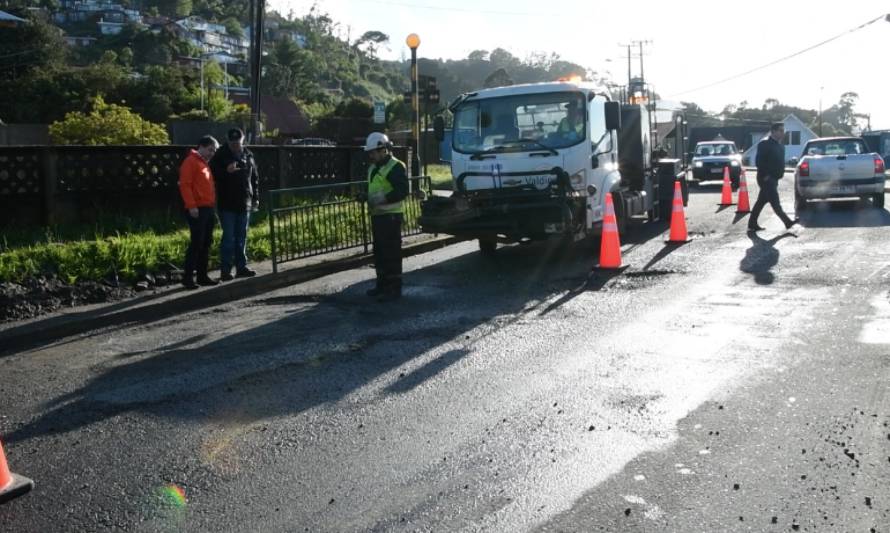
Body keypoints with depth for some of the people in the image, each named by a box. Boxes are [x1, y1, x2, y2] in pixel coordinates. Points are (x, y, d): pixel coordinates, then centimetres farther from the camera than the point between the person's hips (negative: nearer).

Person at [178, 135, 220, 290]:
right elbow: (185, 185, -16)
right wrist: (191, 206, -21)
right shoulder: (190, 162, -8)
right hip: (197, 209, -9)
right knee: (196, 243, -10)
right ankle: (188, 277, -5)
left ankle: (202, 276, 15)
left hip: (208, 209, 9)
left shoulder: (204, 163, 21)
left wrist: (213, 204, 17)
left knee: (206, 243, 10)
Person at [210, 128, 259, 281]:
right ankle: (225, 270, -1)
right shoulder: (221, 155, -4)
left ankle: (241, 267, 18)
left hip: (244, 203, 5)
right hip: (227, 204, -5)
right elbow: (213, 174, -8)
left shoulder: (248, 155, 9)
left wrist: (255, 198, 13)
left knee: (241, 238, 11)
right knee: (228, 238, -6)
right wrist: (226, 171, -24)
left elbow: (254, 178, 16)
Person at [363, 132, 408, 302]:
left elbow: (402, 191, -21)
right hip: (377, 215, 10)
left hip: (390, 216, -10)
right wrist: (366, 198, 12)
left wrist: (382, 199, -23)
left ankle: (394, 289, -3)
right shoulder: (373, 168, 17)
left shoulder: (395, 167, -12)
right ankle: (382, 285, 25)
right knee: (379, 252, 15)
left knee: (392, 253, -7)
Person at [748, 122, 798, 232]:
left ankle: (752, 224, 15)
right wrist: (765, 175, -19)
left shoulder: (780, 146, 16)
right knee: (775, 202, -9)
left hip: (773, 178, 9)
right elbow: (759, 161, -18)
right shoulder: (765, 144, -11)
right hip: (766, 178, -9)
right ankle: (787, 222, -11)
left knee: (761, 202, 11)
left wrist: (780, 174, 11)